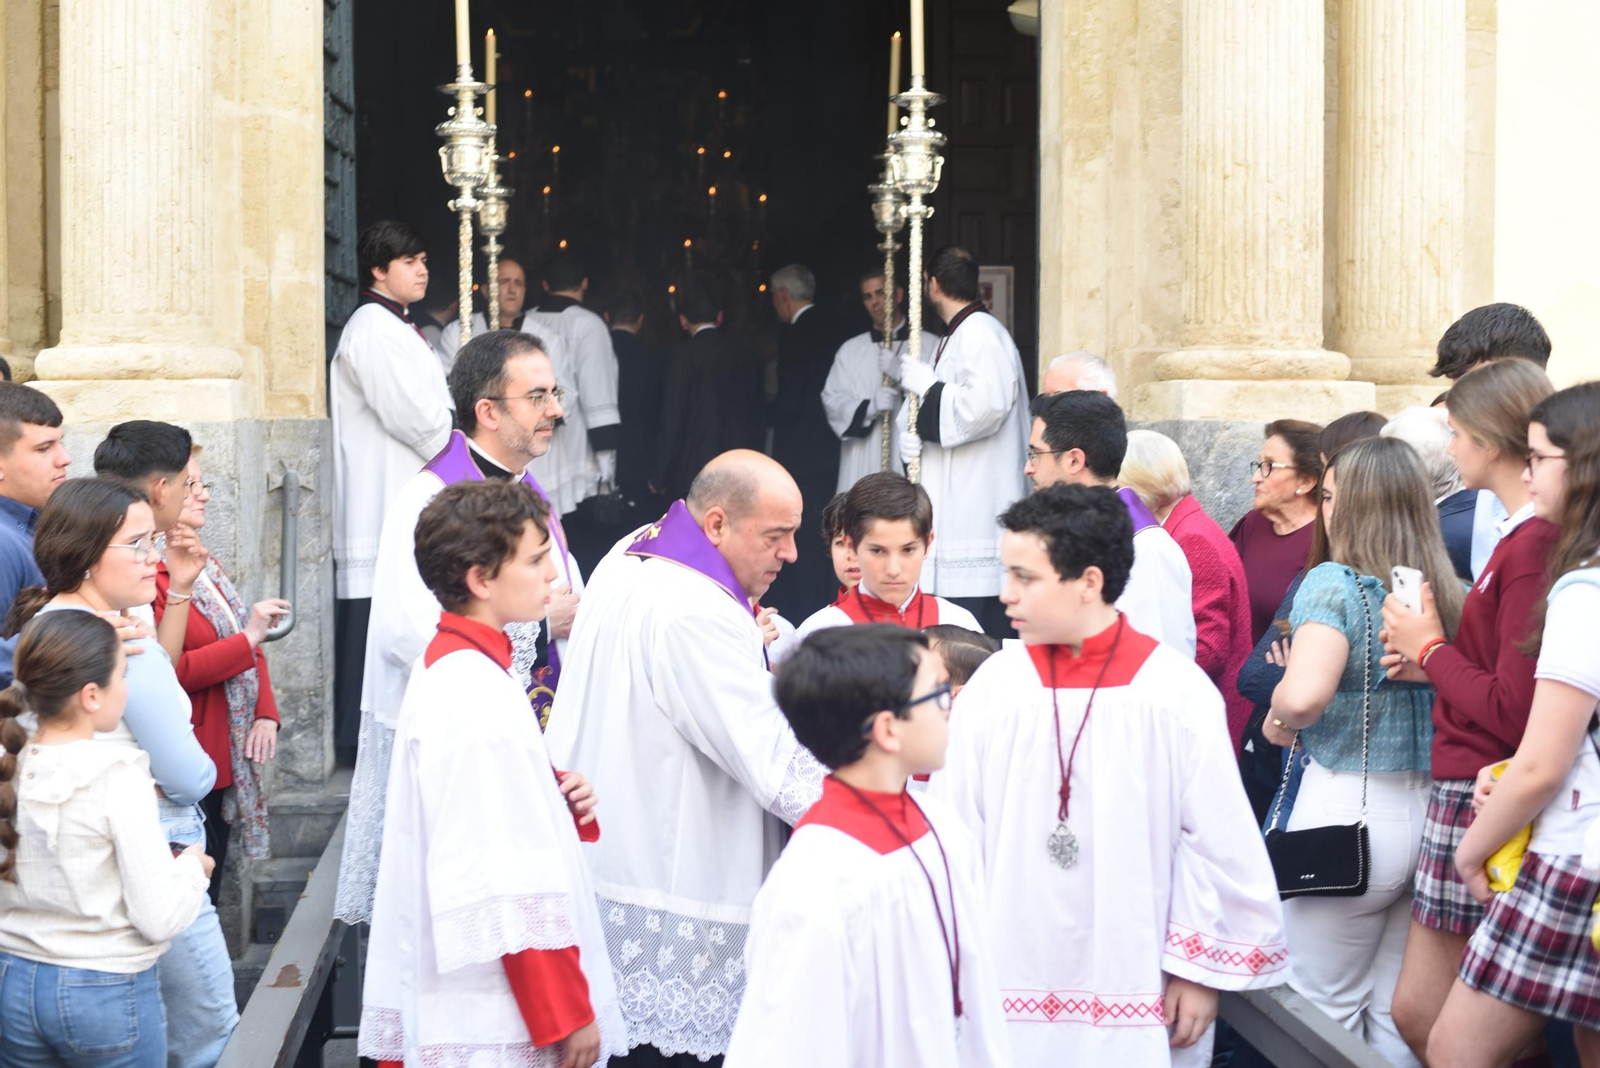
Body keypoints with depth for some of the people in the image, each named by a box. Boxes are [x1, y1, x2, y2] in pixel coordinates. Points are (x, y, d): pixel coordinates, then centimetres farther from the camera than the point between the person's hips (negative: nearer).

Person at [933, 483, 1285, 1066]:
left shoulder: (1176, 689, -8)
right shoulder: (992, 687, -3)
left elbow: (1216, 839, -3)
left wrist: (1203, 968, -1)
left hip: (1138, 987, -1)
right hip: (1012, 985, 2)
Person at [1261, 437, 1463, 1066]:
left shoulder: (1335, 583, -13)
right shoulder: (1447, 590, 3)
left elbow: (1305, 695, -28)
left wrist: (1277, 721, -9)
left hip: (1348, 809, -6)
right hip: (1431, 808, 6)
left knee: (1325, 1007, 9)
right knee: (1396, 1010, 14)